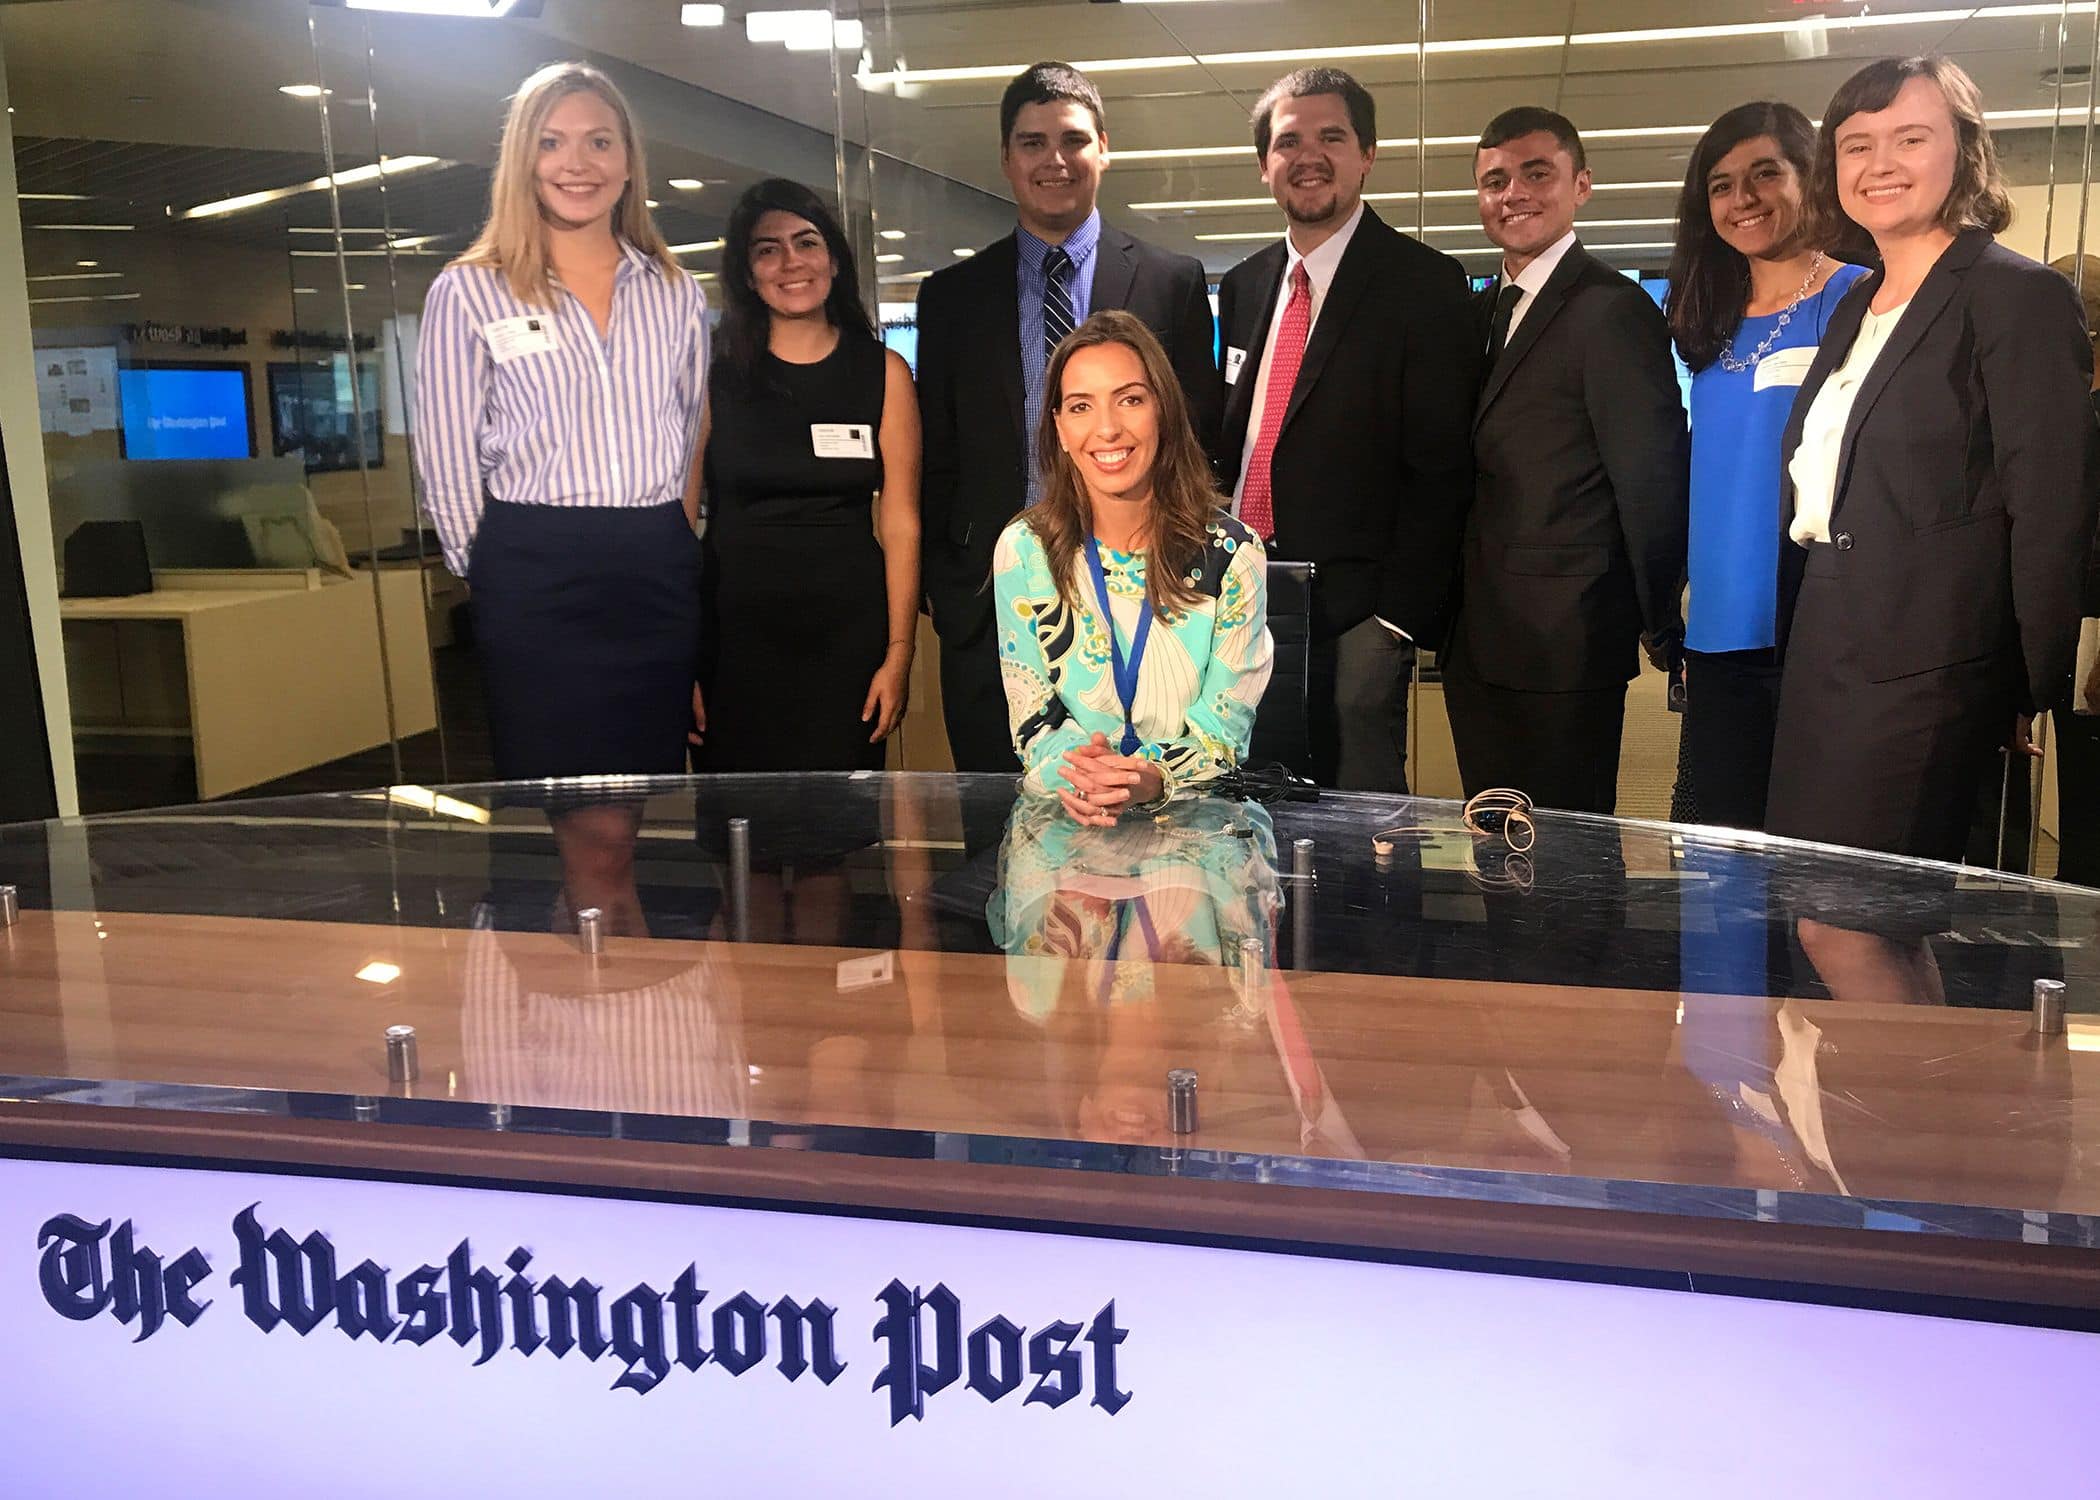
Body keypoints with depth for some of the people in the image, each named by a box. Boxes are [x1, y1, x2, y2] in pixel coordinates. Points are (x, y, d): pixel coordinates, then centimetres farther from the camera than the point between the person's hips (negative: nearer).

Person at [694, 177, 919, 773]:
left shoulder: (884, 372, 4)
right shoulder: (714, 374, 2)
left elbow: (900, 523, 1)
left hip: (847, 631, 0)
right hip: (734, 630, 0)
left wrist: (899, 654, -6)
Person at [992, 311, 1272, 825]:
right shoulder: (1023, 550, 0)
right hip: (1063, 811, 1)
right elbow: (1031, 719, 2)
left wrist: (1152, 778, -24)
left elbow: (1226, 728, -3)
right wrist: (1073, 773, -21)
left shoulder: (1232, 553, -3)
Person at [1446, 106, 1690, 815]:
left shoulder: (1613, 309, -11)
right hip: (1475, 648, 8)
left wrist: (1661, 627, -7)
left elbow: (1652, 478, -12)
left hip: (1562, 647, -8)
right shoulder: (1481, 311, 15)